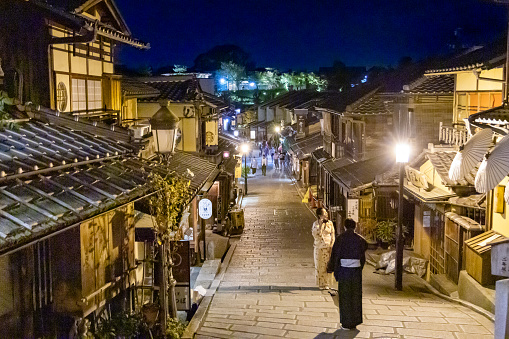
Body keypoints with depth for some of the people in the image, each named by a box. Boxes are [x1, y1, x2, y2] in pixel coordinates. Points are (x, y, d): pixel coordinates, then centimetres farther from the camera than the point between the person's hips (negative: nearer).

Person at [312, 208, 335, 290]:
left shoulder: (330, 223, 3)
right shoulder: (316, 224, -5)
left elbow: (332, 235, 6)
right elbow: (316, 235, -16)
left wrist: (331, 246, -4)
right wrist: (320, 225, -20)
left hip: (328, 247, 2)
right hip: (319, 247, -2)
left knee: (328, 265, 3)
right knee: (320, 265, 4)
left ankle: (327, 283, 14)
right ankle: (321, 284, 14)